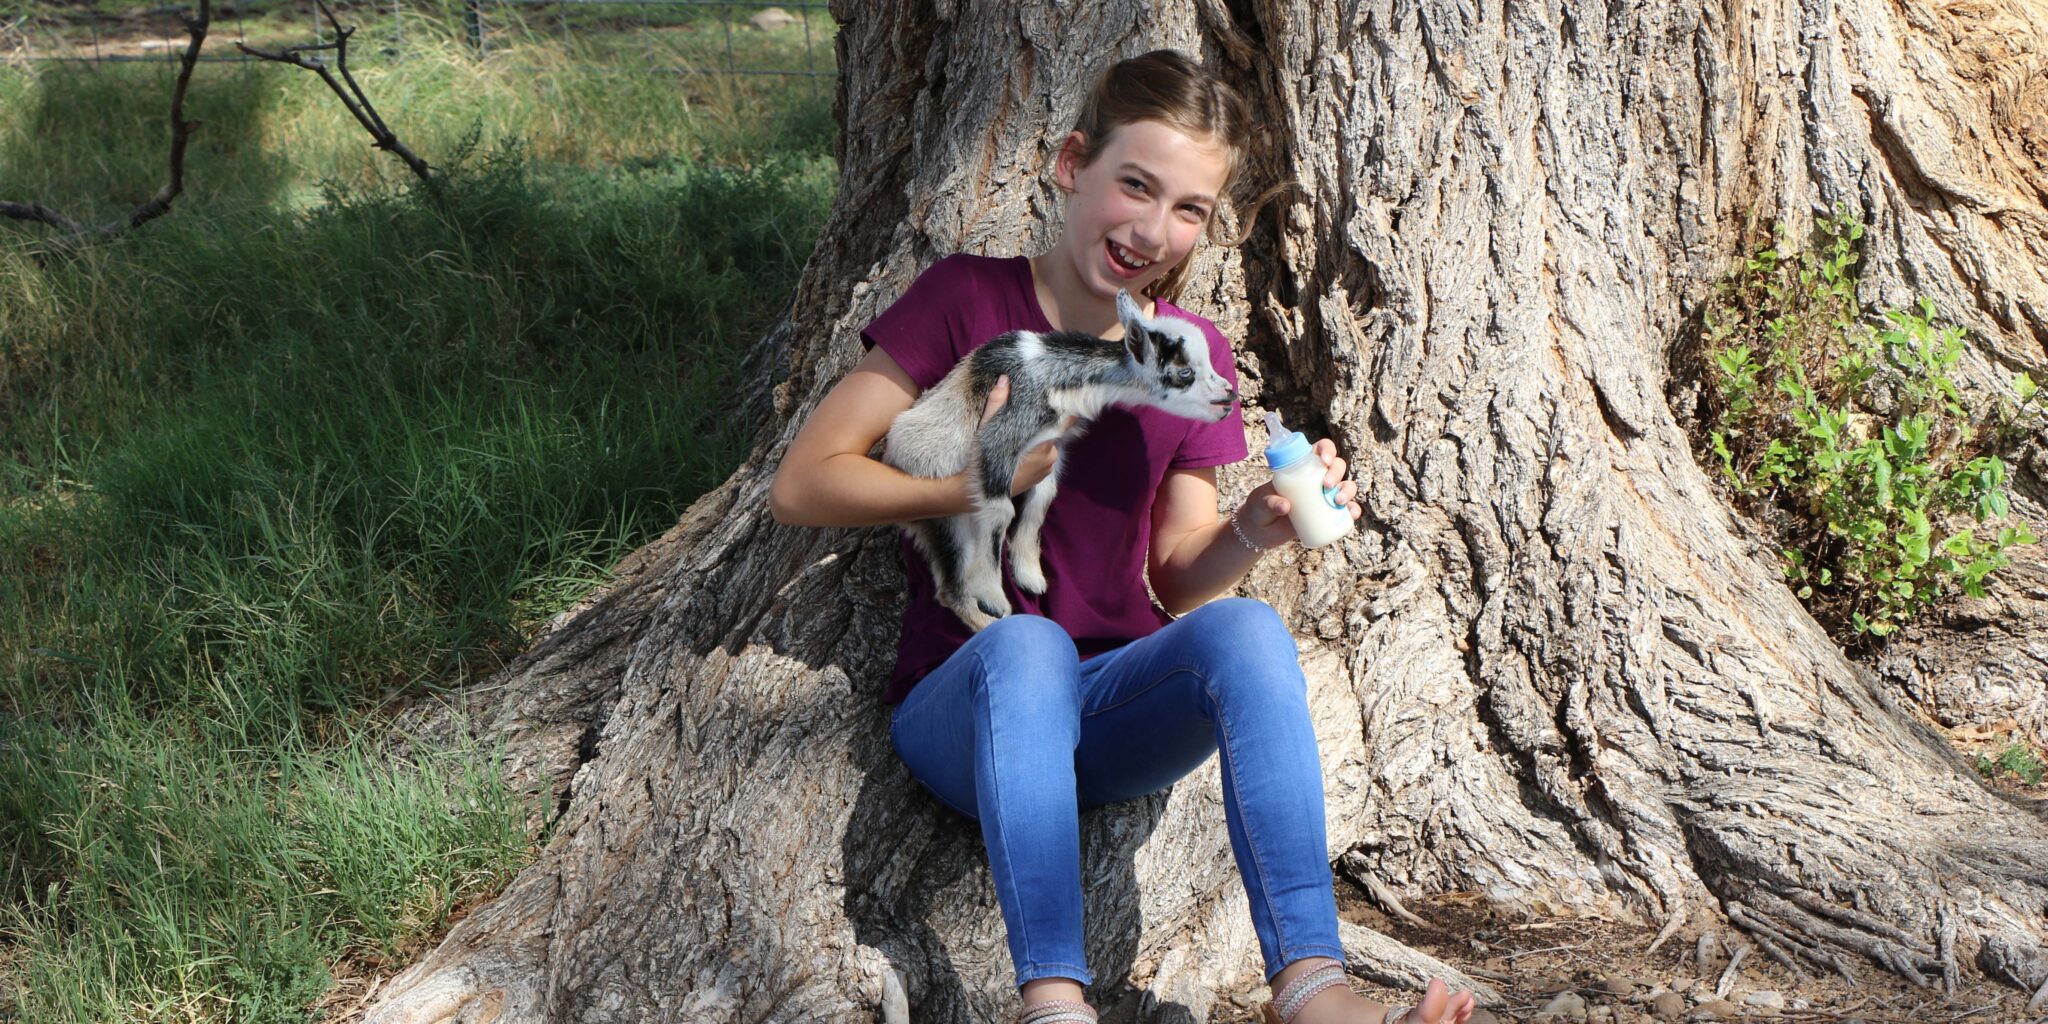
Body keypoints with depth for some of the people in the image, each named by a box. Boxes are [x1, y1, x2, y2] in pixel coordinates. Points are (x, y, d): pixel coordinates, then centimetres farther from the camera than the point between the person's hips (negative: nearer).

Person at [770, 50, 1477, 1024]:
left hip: (1111, 713, 3)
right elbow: (801, 485, -7)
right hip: (963, 709, -3)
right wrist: (981, 486, -20)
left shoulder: (1195, 357, 7)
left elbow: (1178, 578, 9)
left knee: (1247, 628, -29)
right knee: (1024, 645, -38)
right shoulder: (968, 299, -4)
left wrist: (1257, 527, -12)